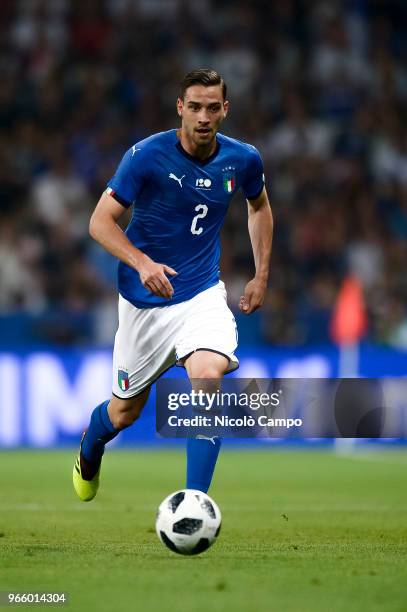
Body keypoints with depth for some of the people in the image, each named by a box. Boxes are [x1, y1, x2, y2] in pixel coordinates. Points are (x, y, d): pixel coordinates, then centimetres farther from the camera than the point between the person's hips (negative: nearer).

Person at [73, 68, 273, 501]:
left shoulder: (243, 159, -5)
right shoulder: (147, 155, -17)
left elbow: (259, 207, 18)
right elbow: (100, 222, -14)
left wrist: (261, 277, 13)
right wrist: (142, 263, -31)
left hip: (203, 293, 1)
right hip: (144, 300, -1)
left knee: (208, 378, -27)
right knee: (125, 411, 11)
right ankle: (89, 448, 49)